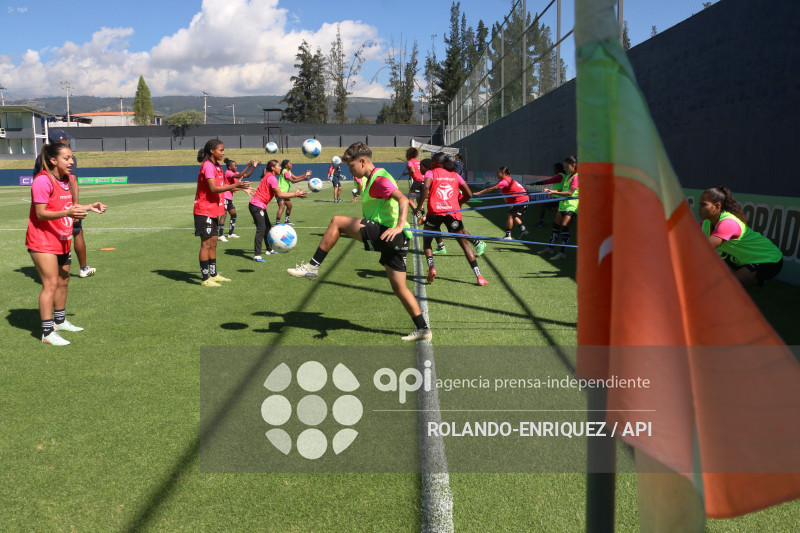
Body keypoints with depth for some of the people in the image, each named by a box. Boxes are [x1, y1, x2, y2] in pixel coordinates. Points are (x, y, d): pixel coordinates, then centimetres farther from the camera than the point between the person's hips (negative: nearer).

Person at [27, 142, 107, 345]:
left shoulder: (69, 180, 8)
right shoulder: (42, 180, -18)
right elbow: (40, 213, -22)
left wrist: (89, 207, 3)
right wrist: (67, 212, -34)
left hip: (62, 240, 9)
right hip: (43, 241, -9)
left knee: (63, 281, 17)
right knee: (51, 284, -11)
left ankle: (60, 321, 35)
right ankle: (47, 332, -4)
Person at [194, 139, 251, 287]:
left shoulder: (217, 166, 13)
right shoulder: (207, 166, -16)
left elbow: (220, 188, 15)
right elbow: (213, 188, -26)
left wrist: (239, 187, 6)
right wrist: (235, 185, -28)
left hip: (213, 210, 9)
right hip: (204, 211, -9)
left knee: (213, 243, 14)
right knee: (206, 244, -4)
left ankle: (213, 274, 23)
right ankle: (205, 279, 3)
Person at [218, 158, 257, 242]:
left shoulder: (235, 173, 11)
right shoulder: (228, 173, -14)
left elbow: (246, 175, 10)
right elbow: (239, 176, -30)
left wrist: (253, 167, 0)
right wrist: (248, 166, -31)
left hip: (230, 197, 10)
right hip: (225, 197, -10)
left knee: (234, 214, 12)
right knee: (224, 214, -14)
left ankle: (230, 233, 20)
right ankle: (220, 235, -16)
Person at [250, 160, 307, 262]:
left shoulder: (269, 177, 16)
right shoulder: (271, 178, -16)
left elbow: (278, 193, 12)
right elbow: (279, 195, -18)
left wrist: (295, 193, 8)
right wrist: (295, 195, -13)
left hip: (261, 206, 11)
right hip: (257, 205, -11)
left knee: (267, 227, 20)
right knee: (261, 229, -17)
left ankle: (269, 249, 36)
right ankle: (257, 255, -21)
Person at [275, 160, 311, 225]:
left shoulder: (288, 172, 15)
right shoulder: (285, 172, -17)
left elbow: (295, 177, 17)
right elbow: (293, 181, -23)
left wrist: (305, 174, 12)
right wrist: (303, 178, -24)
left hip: (285, 193, 11)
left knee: (289, 206, 19)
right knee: (282, 207, -22)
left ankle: (286, 221, 32)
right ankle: (277, 223, -28)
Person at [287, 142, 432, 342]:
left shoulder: (379, 178, -9)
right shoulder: (373, 178, 23)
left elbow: (403, 199, -24)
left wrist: (399, 226, -36)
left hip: (386, 234, -11)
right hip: (396, 241, 11)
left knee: (337, 221, -11)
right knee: (399, 289, 14)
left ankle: (313, 267, -8)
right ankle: (422, 329, 18)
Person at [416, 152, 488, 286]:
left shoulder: (431, 173, 10)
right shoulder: (455, 175, 20)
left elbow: (426, 187, -11)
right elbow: (469, 194, 16)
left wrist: (419, 205, -6)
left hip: (435, 211, -2)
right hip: (453, 212, 2)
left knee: (426, 241, 20)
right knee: (464, 243, 11)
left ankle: (431, 267, -6)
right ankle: (479, 276, 4)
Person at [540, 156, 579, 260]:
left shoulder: (576, 177, -12)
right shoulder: (567, 176, 16)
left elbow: (570, 192, -21)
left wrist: (554, 192, -24)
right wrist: (550, 190, 2)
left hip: (571, 205, -9)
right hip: (563, 204, 9)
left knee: (564, 226, -17)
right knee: (556, 225, 13)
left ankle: (563, 253, -16)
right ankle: (550, 248, 24)